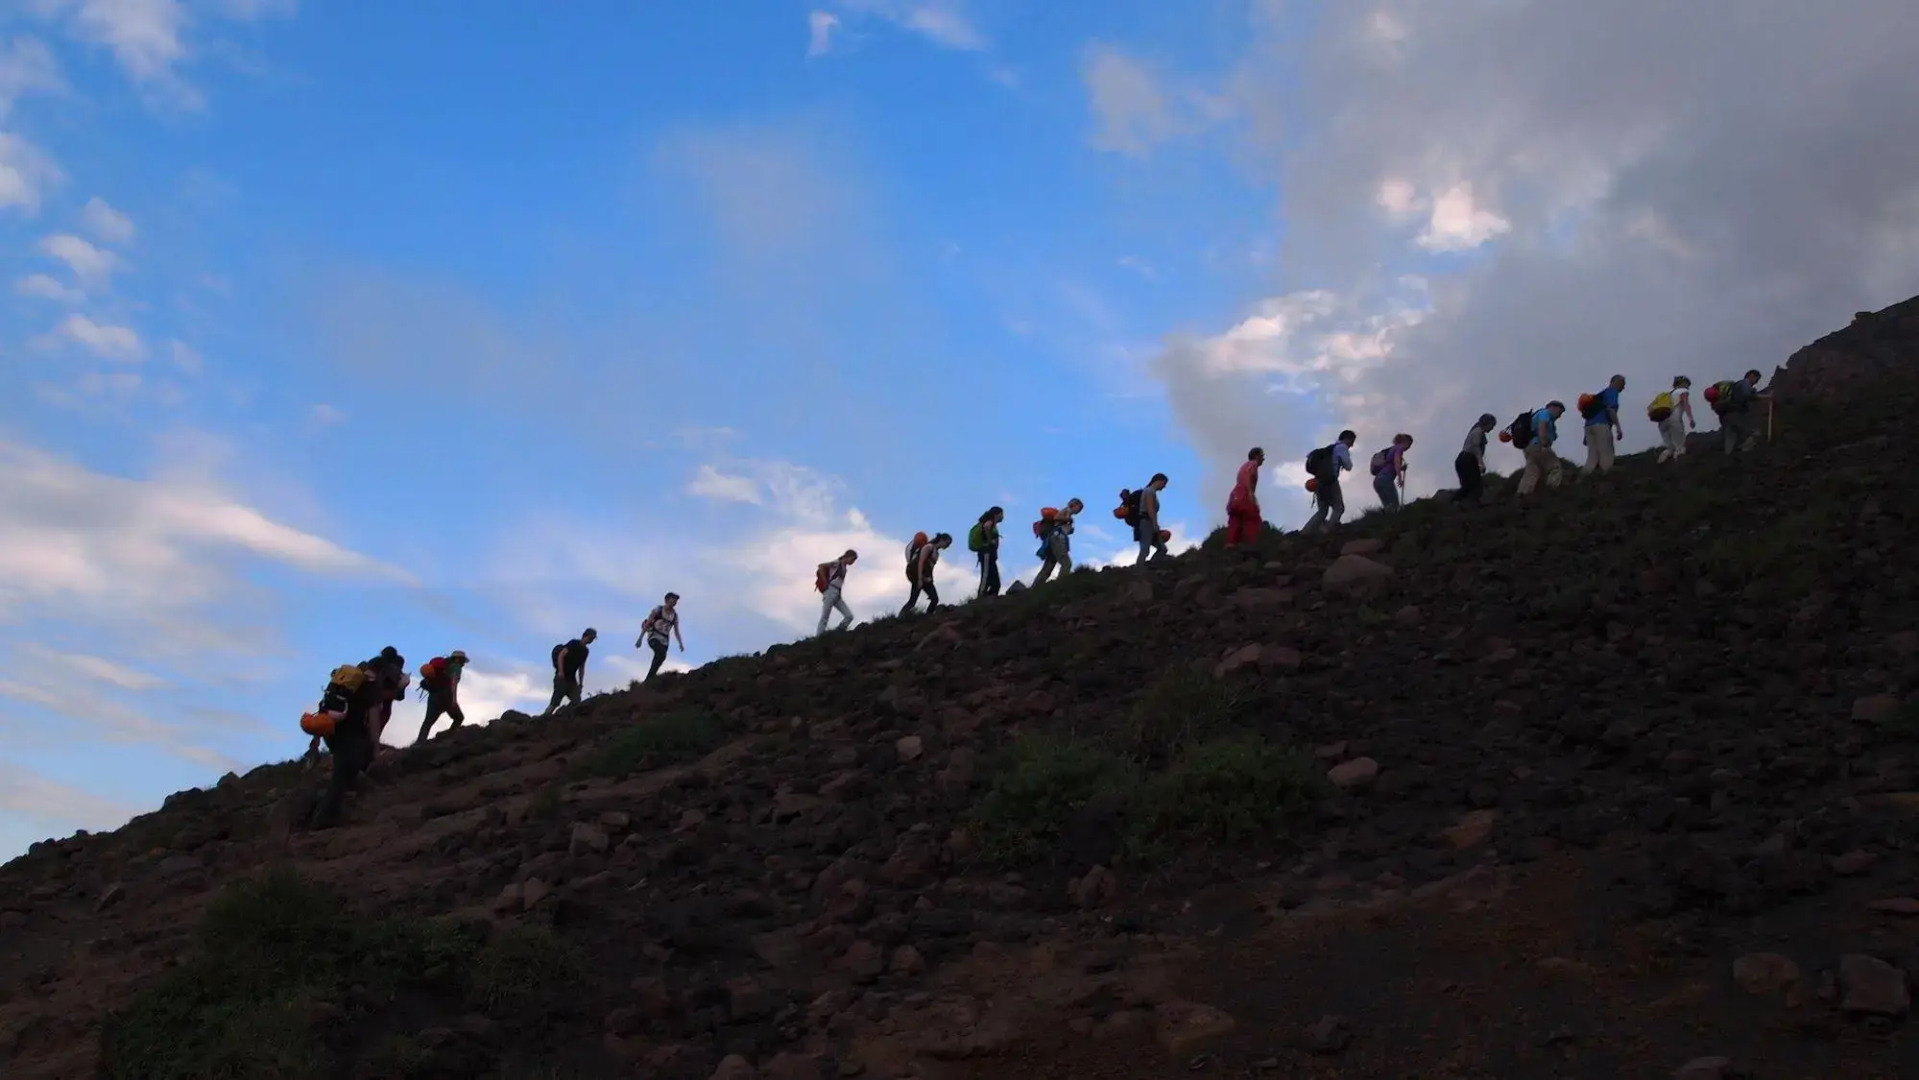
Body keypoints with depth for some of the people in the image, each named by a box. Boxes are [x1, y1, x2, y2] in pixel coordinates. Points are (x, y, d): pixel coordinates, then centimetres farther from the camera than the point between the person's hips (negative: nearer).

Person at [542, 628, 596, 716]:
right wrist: (560, 672, -22)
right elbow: (561, 656, -13)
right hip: (562, 676, -7)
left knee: (577, 703, -3)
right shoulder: (574, 643, -6)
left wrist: (581, 683, 13)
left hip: (571, 678, 7)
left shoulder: (585, 651, 15)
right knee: (556, 701, -11)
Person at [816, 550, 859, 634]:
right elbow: (821, 566, -15)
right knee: (824, 618, -5)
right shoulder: (837, 563, -5)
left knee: (849, 616, -4)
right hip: (830, 592, -8)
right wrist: (825, 582, -13)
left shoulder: (844, 568, 18)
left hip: (837, 595, 8)